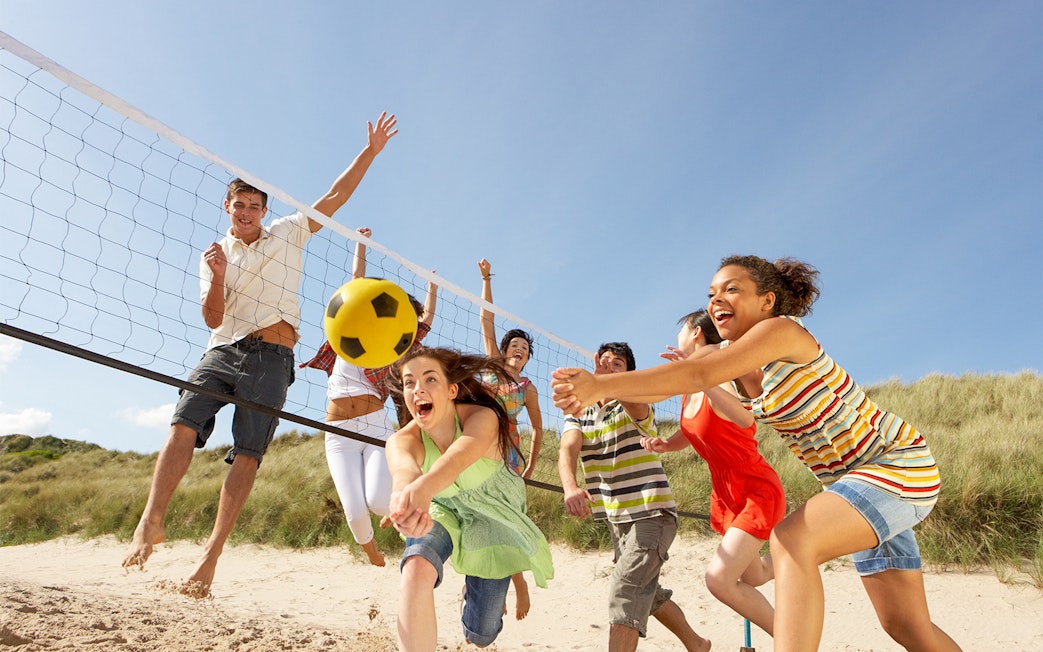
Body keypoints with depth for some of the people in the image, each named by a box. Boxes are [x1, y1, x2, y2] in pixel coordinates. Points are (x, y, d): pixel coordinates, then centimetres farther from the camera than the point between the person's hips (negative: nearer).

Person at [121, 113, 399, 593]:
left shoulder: (289, 233, 15)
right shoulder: (215, 255, 17)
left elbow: (335, 196, 12)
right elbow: (213, 319, 7)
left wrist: (370, 151, 9)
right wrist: (217, 278, -12)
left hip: (272, 358, -2)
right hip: (223, 350, 2)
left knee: (248, 453, -10)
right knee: (183, 425, -20)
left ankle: (213, 551, -10)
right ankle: (151, 521, -20)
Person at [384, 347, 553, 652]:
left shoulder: (482, 418, -32)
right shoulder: (402, 440, -26)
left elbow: (458, 457, -55)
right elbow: (403, 468, -51)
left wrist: (422, 488, -78)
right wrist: (406, 493, -76)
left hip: (492, 516, 0)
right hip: (442, 511, 1)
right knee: (417, 569, -35)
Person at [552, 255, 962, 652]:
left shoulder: (782, 330, -24)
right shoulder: (729, 356, 1)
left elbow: (698, 376, -36)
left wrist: (602, 385, -43)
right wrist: (596, 389, -24)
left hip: (898, 464, -8)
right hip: (845, 479, 9)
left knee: (791, 540, -31)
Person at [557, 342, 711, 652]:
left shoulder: (636, 407, -12)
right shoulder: (578, 414, 3)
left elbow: (635, 404, -39)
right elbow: (567, 449, -18)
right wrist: (570, 487, -40)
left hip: (651, 513, -7)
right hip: (617, 519, 7)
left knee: (624, 591, -20)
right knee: (647, 593, 22)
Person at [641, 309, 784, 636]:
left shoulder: (722, 380, -24)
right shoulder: (688, 391, 0)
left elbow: (746, 419, -44)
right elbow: (690, 434, 15)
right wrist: (663, 444, -7)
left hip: (758, 491, -8)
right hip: (726, 493, 8)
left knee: (719, 578, -21)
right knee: (751, 576, 23)